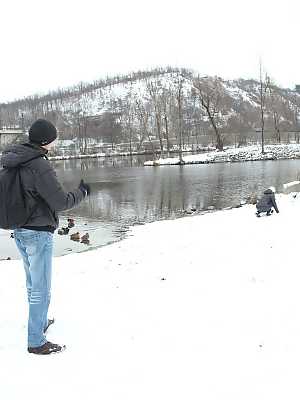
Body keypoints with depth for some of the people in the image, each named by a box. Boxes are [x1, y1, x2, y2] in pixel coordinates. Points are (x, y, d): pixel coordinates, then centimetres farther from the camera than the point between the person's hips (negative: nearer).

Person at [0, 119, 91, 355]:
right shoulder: (39, 166, -22)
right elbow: (61, 202, -19)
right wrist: (83, 191, -3)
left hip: (19, 231, 9)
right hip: (38, 234, -9)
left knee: (33, 283, 25)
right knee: (41, 289, 3)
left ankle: (40, 322, 43)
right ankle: (36, 342, 12)